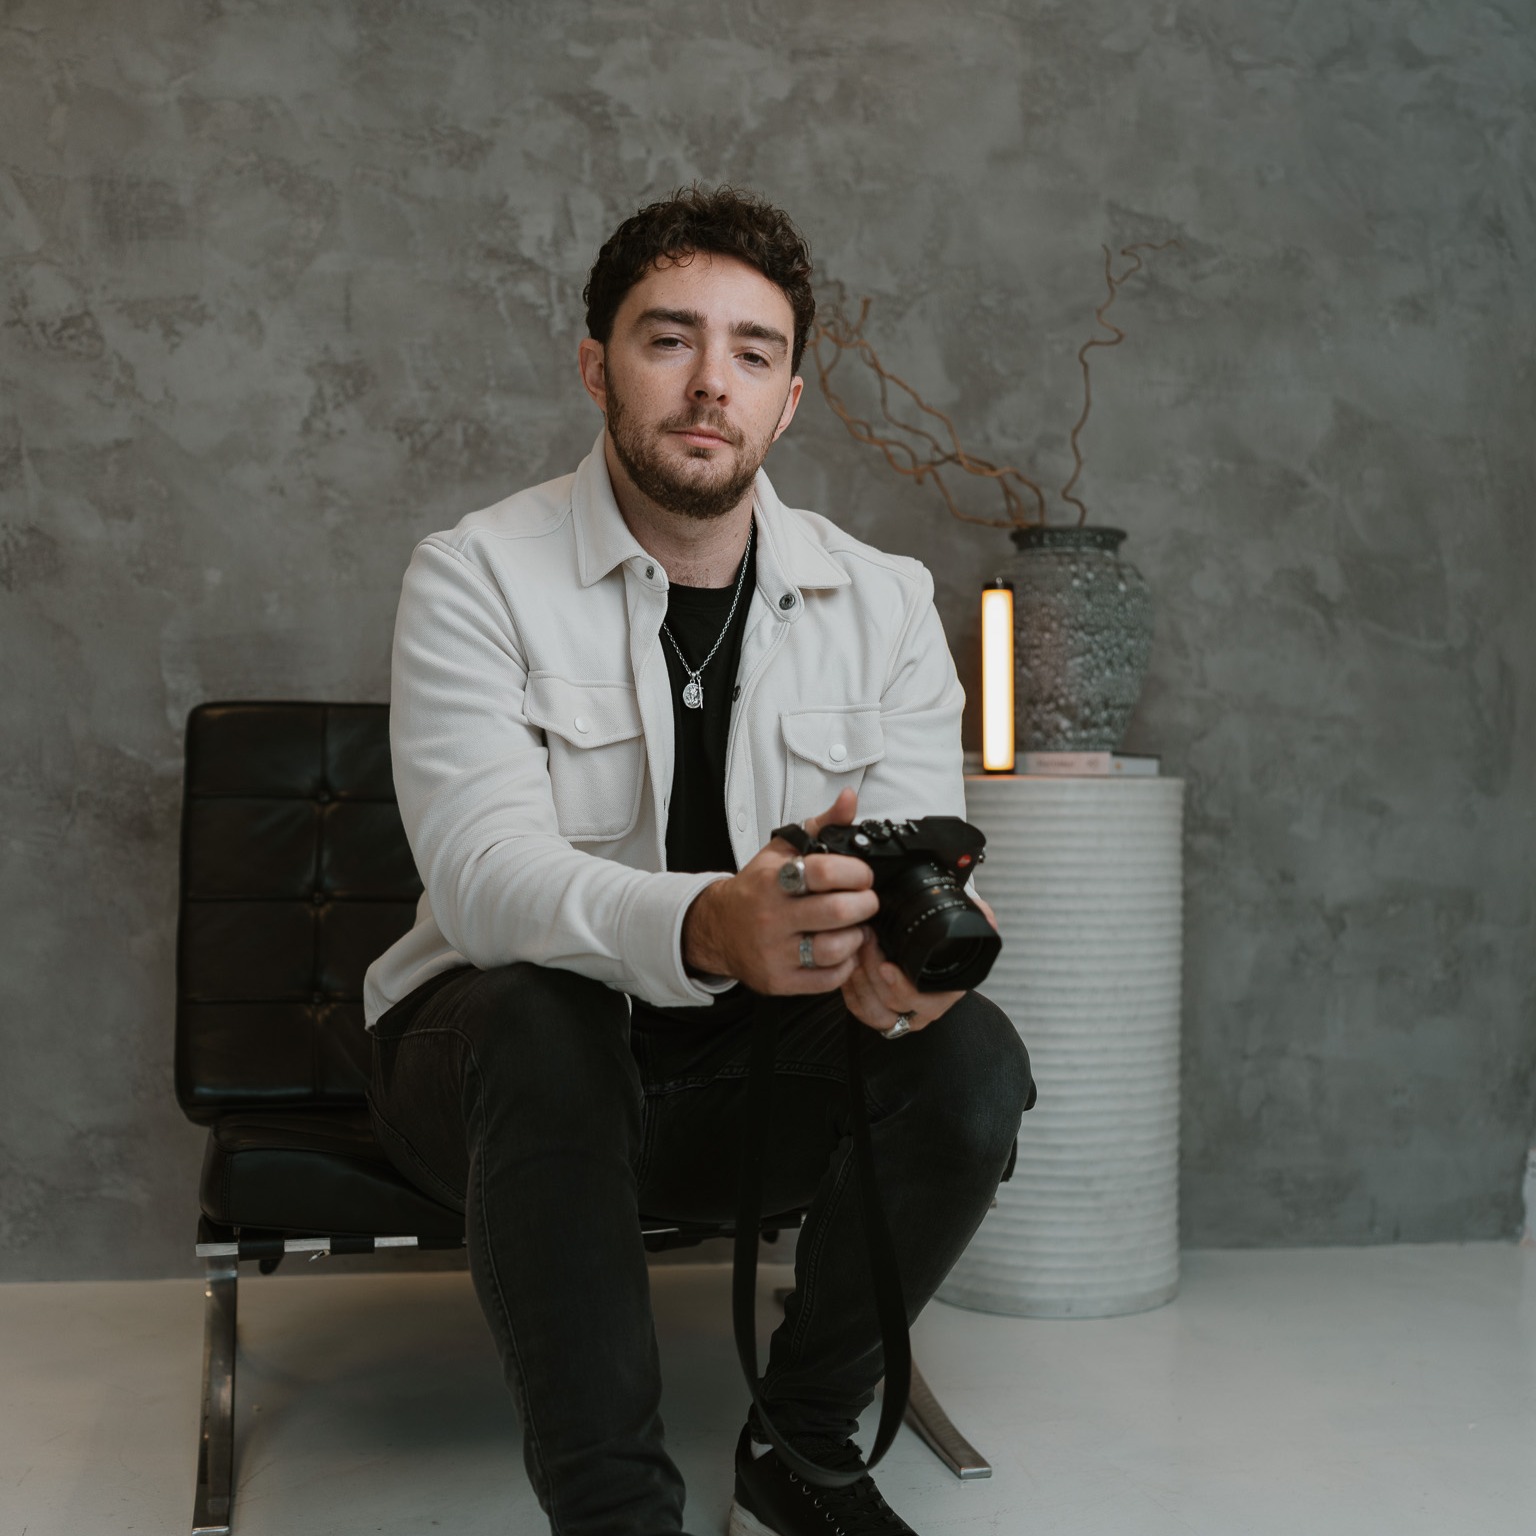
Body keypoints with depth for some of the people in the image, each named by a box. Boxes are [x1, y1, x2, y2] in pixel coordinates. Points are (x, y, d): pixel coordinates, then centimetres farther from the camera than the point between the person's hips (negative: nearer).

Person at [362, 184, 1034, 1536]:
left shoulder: (882, 602, 1)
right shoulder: (477, 577, -10)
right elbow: (486, 871, -25)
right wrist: (705, 927, -46)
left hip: (751, 1065, 3)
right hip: (502, 1051, -3)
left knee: (972, 1056, -23)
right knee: (544, 1018, -36)